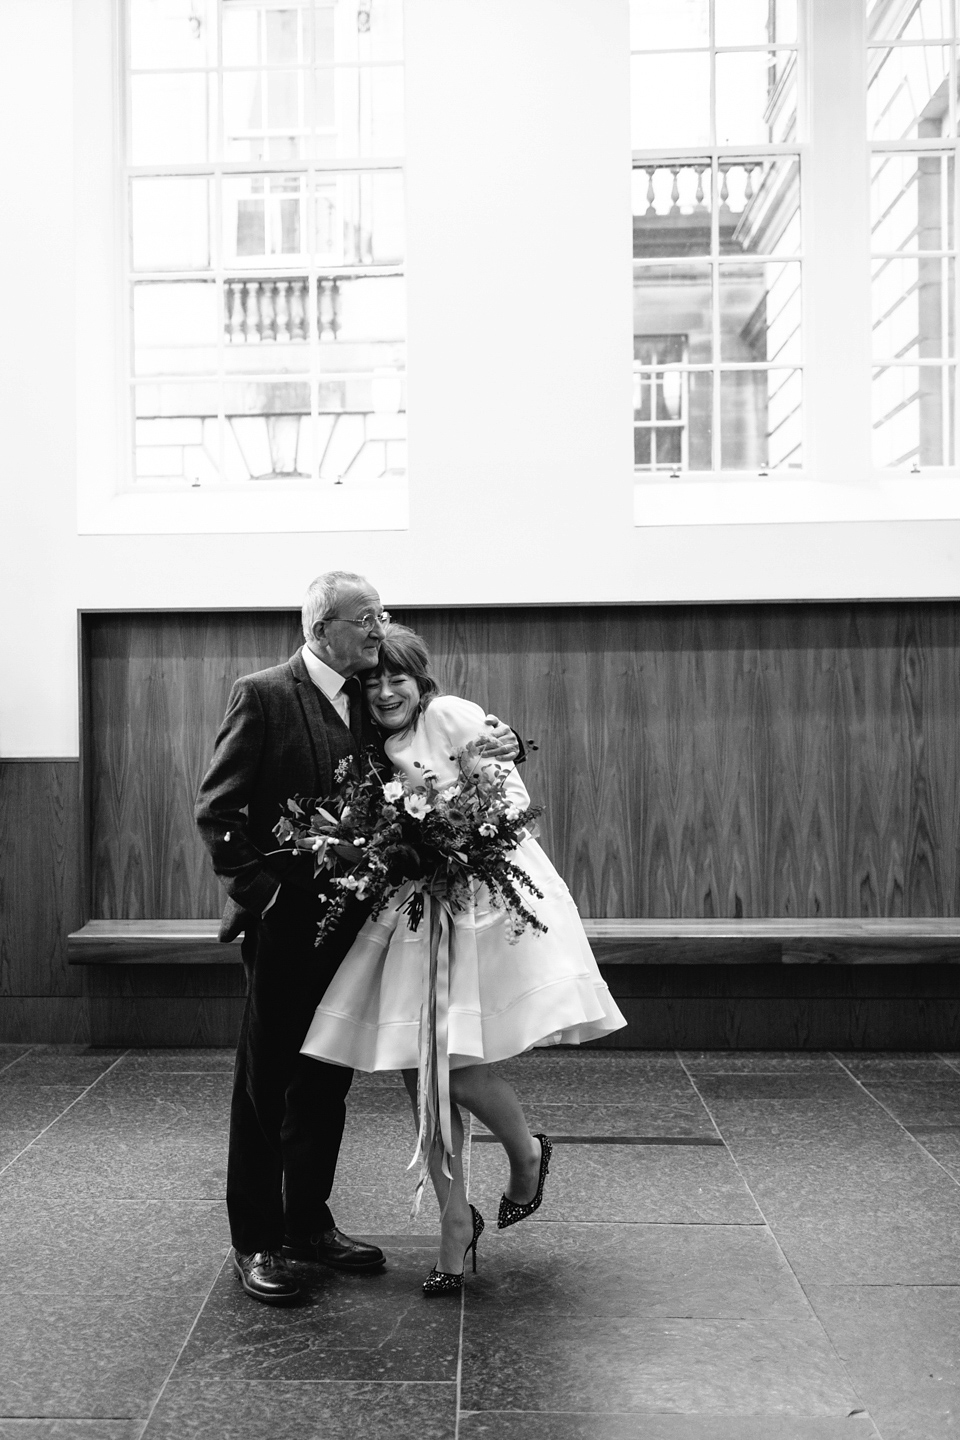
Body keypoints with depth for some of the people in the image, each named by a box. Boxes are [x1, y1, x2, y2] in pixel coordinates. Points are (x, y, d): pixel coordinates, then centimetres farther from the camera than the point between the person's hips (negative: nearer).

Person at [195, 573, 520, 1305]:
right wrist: (260, 894, -14)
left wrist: (496, 746, -7)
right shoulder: (262, 695, -10)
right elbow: (218, 811, -11)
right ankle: (255, 1241, 19)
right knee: (265, 1081, 6)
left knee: (327, 1079, 15)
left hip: (350, 917, 6)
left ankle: (309, 1222, 31)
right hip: (286, 920, -6)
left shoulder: (375, 699, 8)